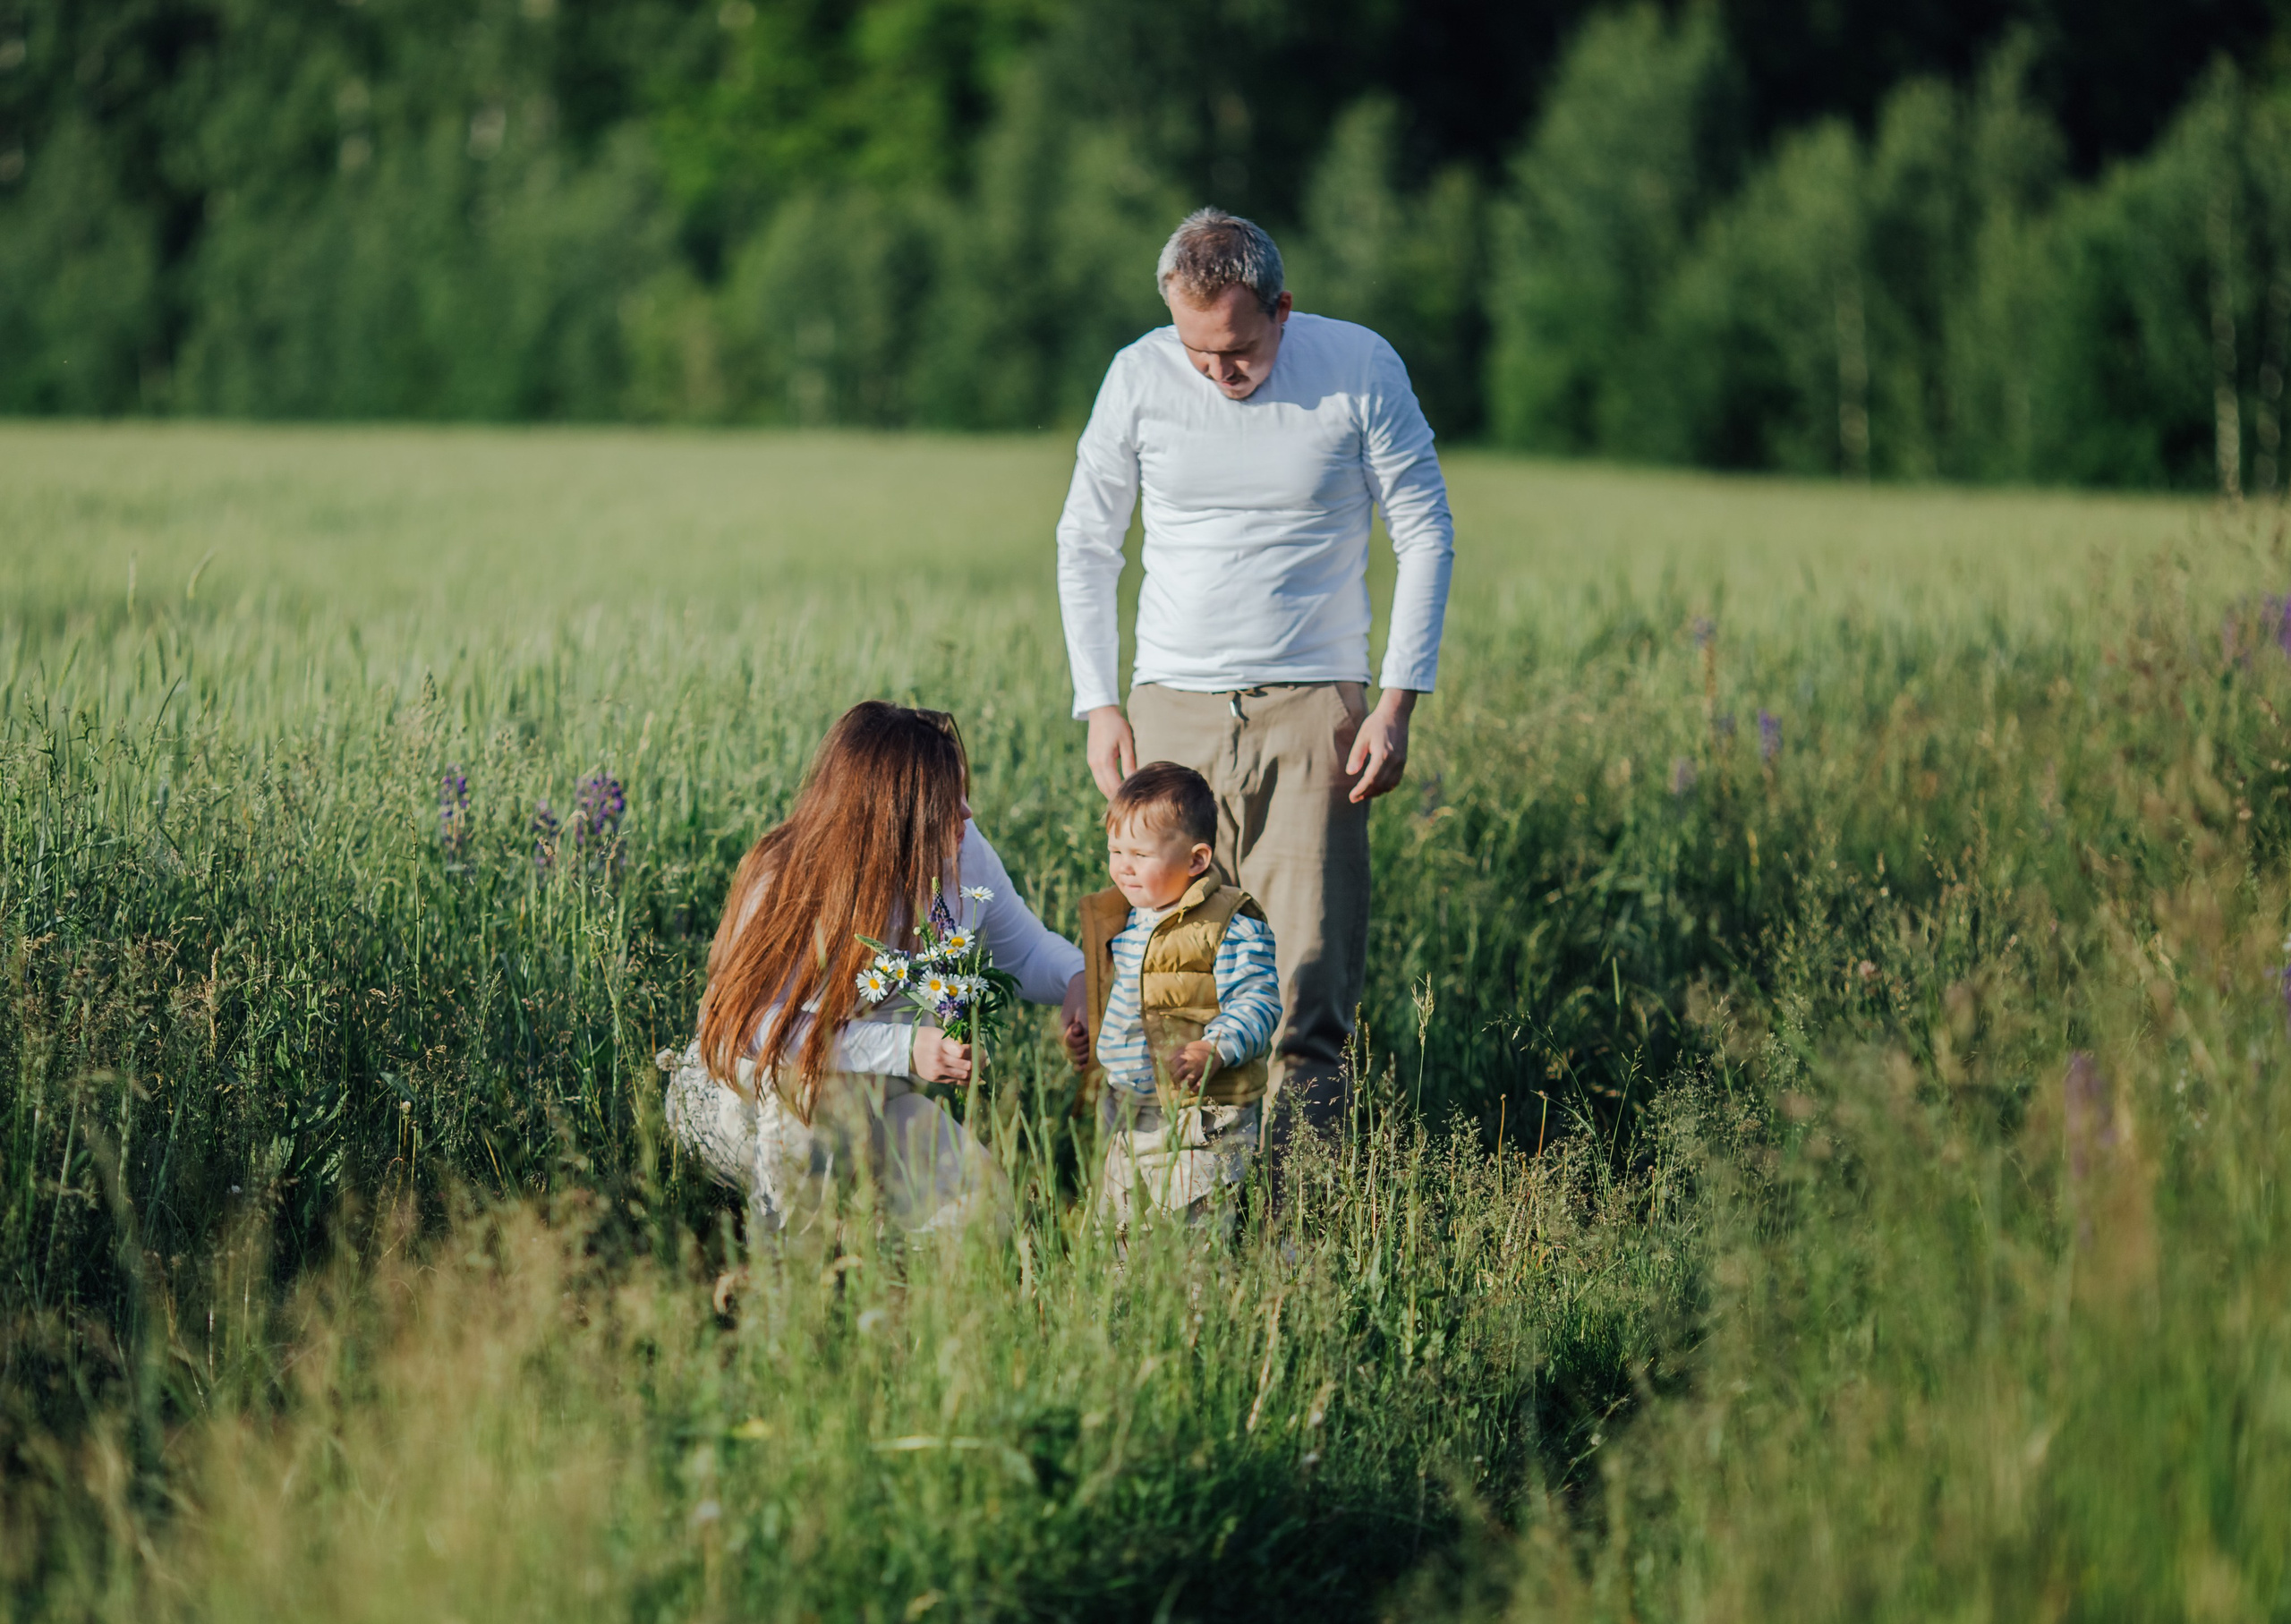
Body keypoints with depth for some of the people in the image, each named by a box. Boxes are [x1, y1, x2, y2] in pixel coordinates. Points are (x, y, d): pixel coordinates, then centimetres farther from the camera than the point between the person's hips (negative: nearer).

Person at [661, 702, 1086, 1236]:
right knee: (809, 1074, -38)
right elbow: (758, 1025, -34)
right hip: (744, 1091, -4)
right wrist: (904, 1048, -43)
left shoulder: (963, 855, -11)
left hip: (871, 1098, 4)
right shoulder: (785, 882, -27)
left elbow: (1027, 950, 6)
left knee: (981, 1209, -16)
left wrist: (1077, 977, -19)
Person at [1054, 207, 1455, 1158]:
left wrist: (1397, 703, -3)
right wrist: (1097, 705, 3)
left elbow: (1426, 535, 4)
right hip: (1174, 707, 1)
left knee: (1310, 965, -9)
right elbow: (1084, 545, 10)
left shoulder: (1360, 369, -4)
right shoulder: (1140, 377, 0)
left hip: (1314, 704, -1)